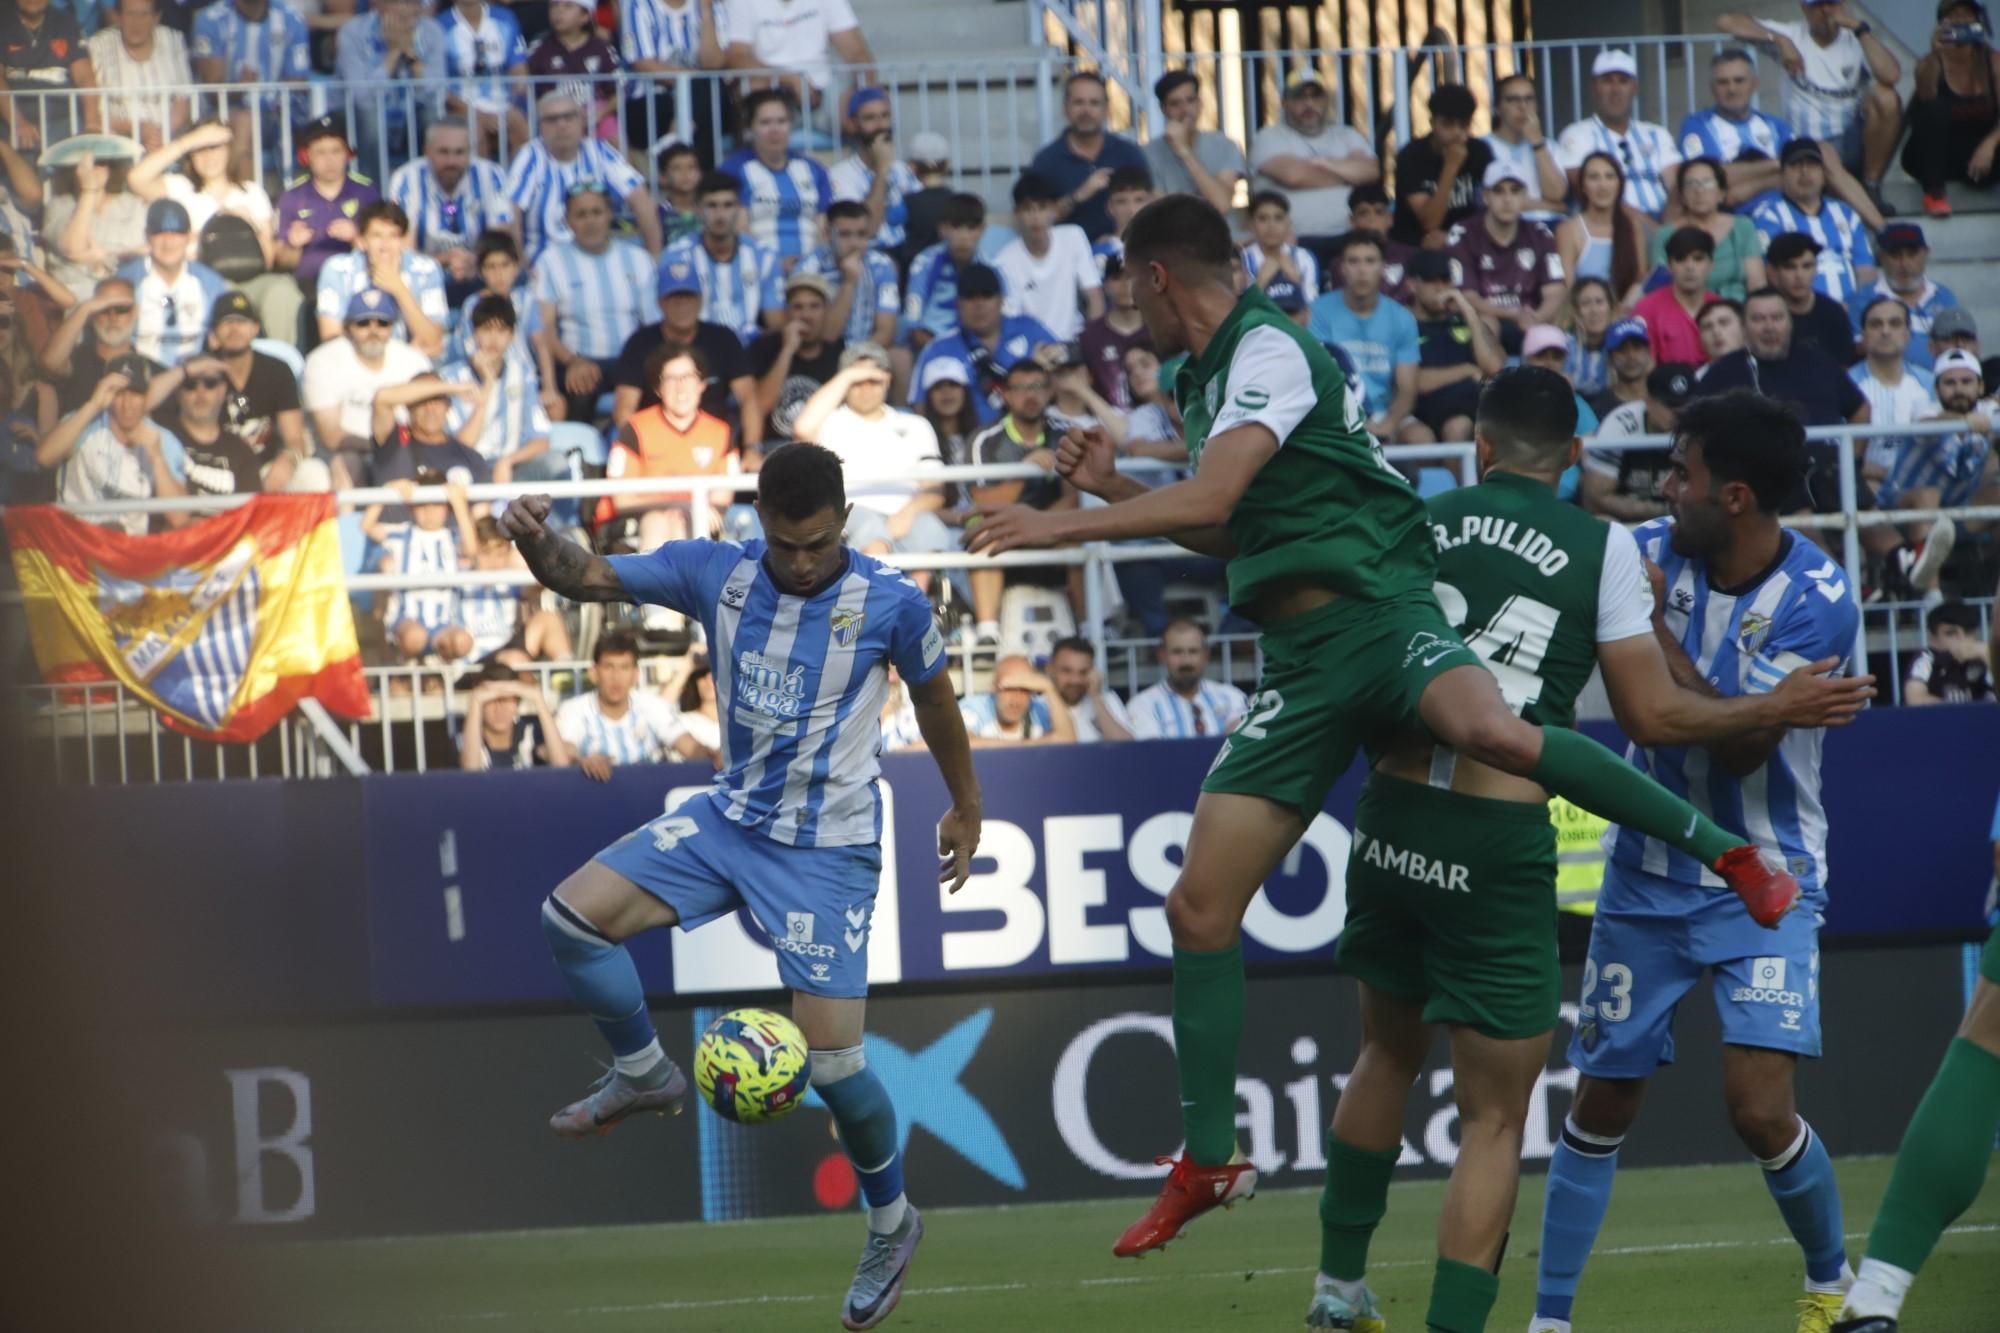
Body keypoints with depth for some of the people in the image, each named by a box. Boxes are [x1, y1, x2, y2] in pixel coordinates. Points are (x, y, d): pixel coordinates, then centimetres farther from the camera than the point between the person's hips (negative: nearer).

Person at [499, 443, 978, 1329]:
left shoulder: (891, 604, -14)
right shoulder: (716, 573, -7)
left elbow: (934, 700, 4)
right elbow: (584, 577, -5)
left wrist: (965, 808, 16)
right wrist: (536, 539, -29)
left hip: (828, 848, -4)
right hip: (732, 815, 4)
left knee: (831, 1059, -10)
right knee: (572, 915, -15)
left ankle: (892, 1224, 15)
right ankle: (645, 1073, 10)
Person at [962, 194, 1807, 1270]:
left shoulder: (1269, 350, -6)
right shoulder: (1207, 379, 22)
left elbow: (1210, 500, -18)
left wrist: (1064, 524, -12)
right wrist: (1113, 491, 25)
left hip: (1377, 613, -9)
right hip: (1300, 664, 9)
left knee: (1490, 732, -41)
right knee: (1199, 906, 2)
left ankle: (1726, 850, -28)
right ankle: (1207, 1159, 13)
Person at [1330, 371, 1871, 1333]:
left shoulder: (1415, 523, 5)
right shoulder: (1603, 548, -2)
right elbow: (1652, 715, -2)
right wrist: (1778, 708, 9)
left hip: (1394, 819, 4)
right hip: (1501, 845, -4)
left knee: (1389, 1051, 27)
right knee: (1494, 1118, 4)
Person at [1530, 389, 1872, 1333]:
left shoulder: (1817, 599, -18)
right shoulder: (1650, 552, -5)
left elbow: (1741, 745, -23)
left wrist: (1655, 628, -24)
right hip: (1646, 880, 4)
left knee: (1759, 1109, -14)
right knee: (1603, 1104, 6)